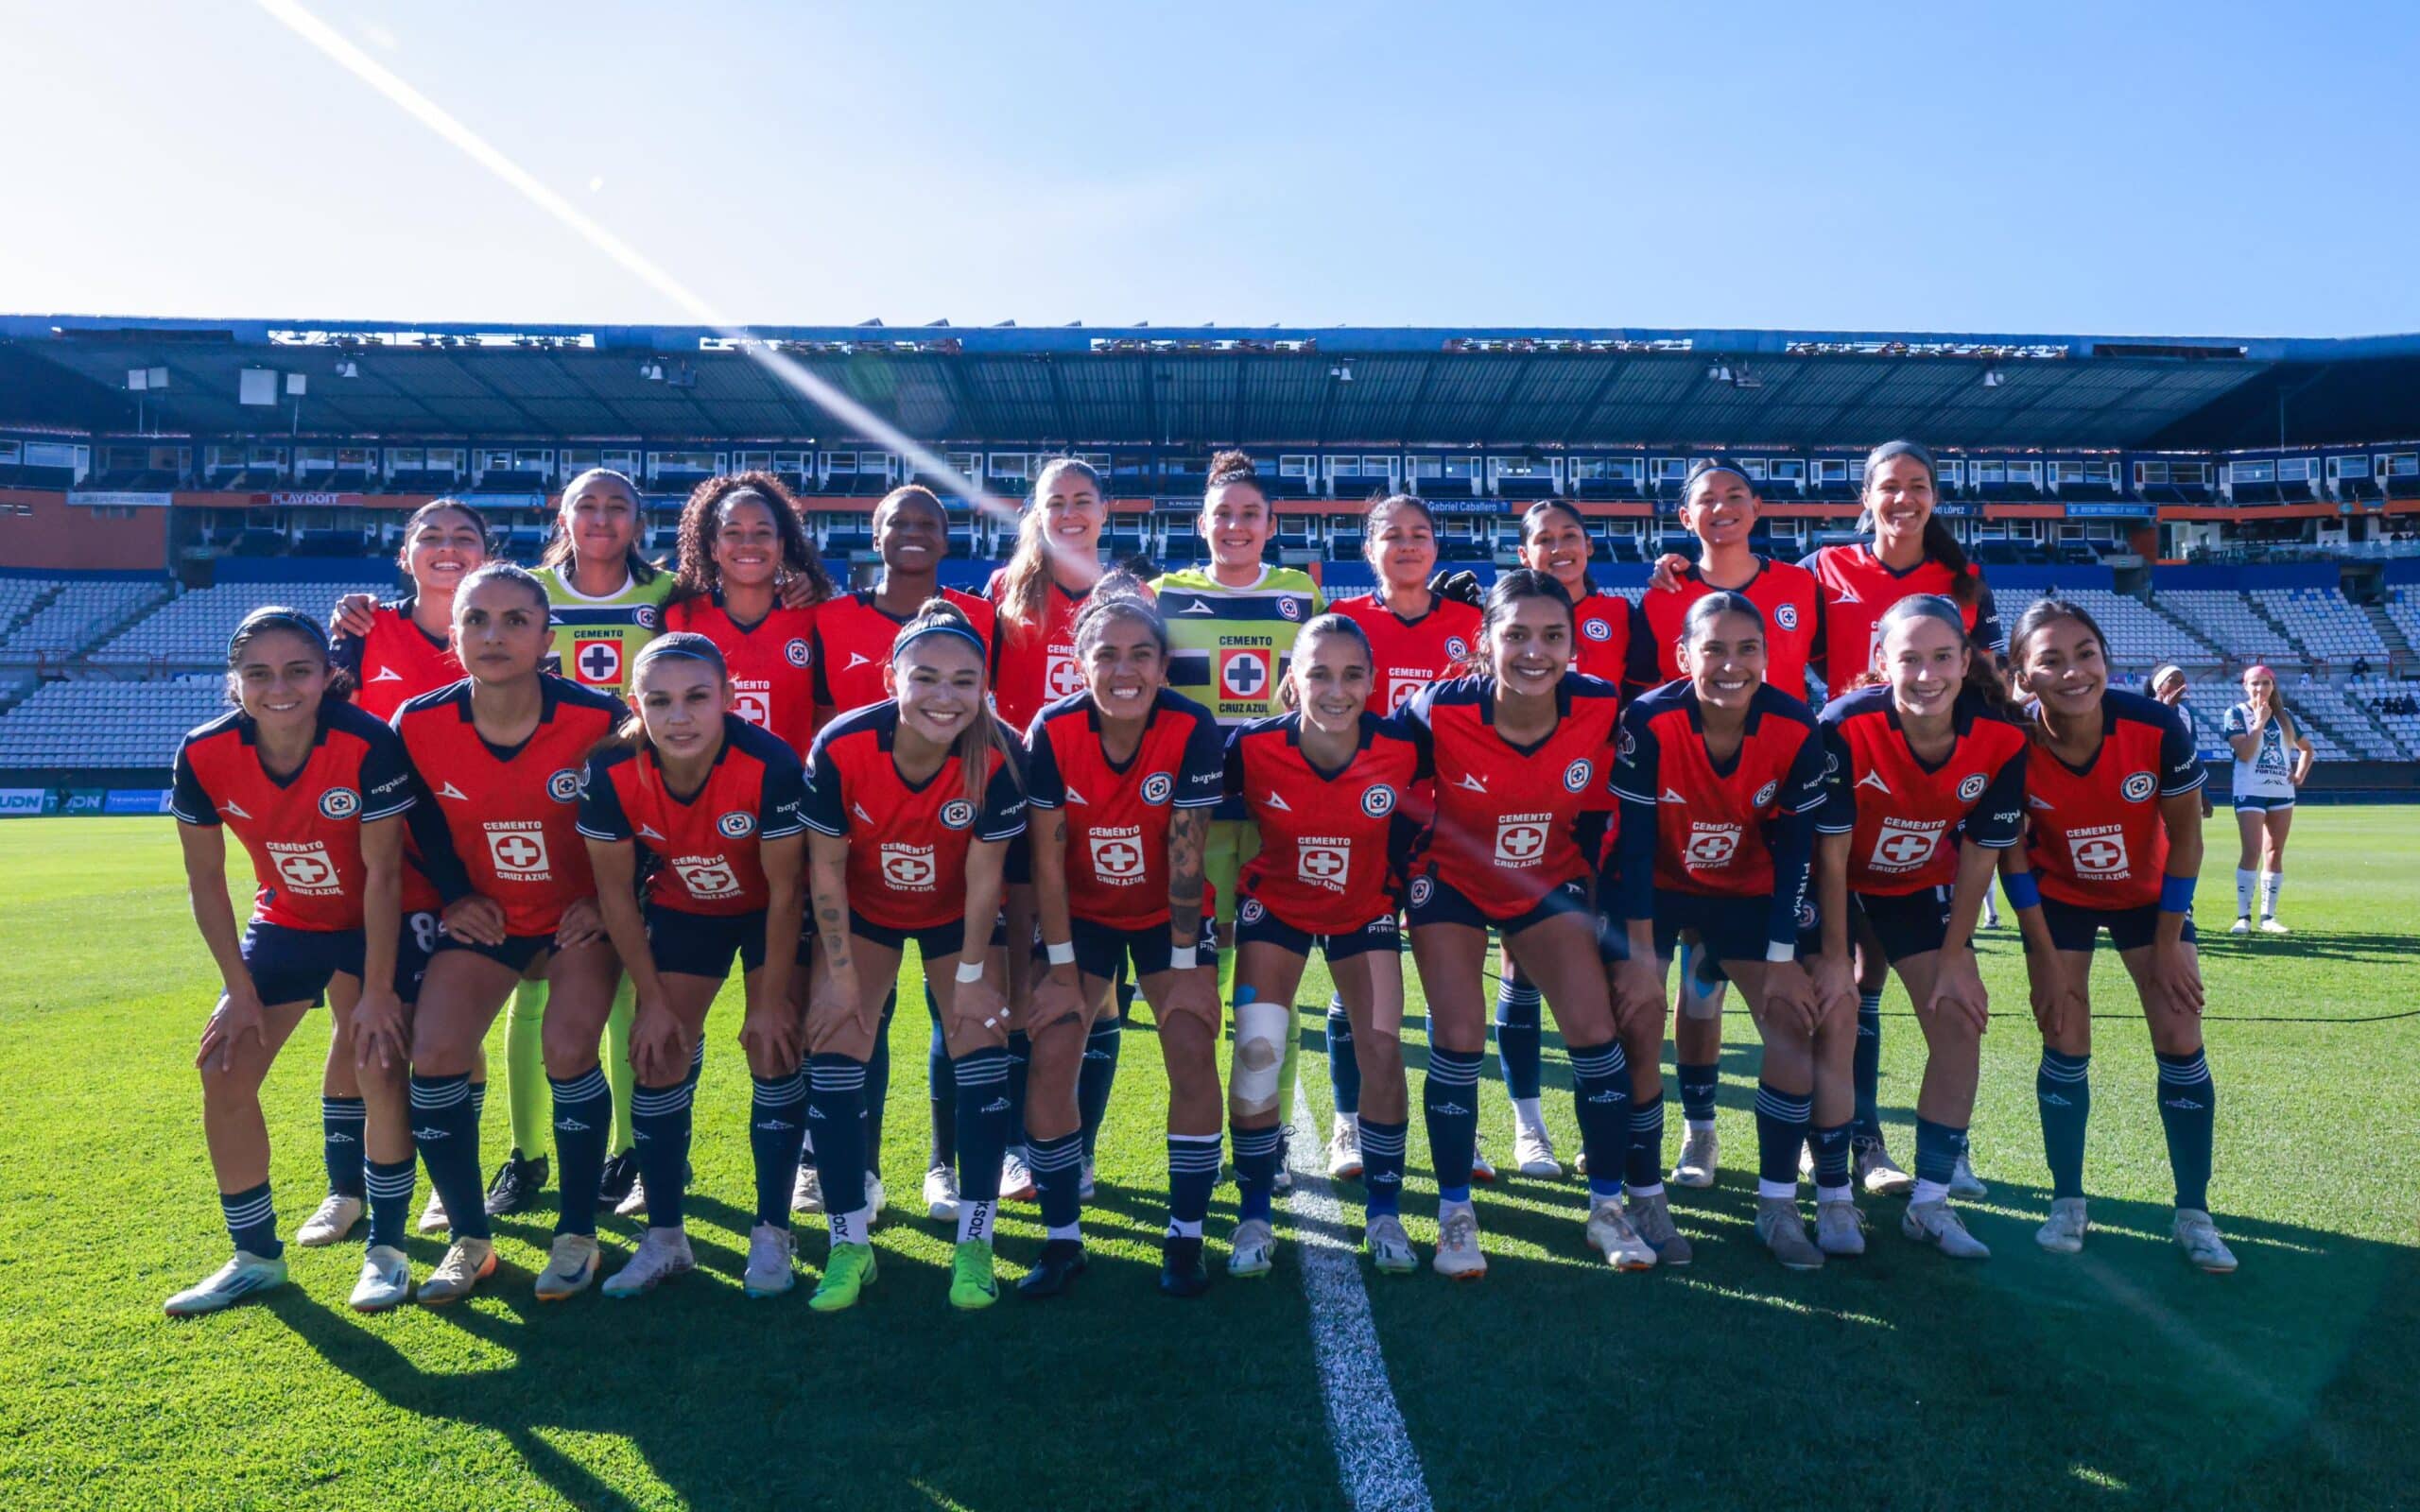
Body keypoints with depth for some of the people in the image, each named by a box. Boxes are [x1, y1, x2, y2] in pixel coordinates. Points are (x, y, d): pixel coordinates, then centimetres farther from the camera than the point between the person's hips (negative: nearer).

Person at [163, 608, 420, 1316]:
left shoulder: (367, 745, -29)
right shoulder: (204, 755, -19)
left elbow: (383, 874, -23)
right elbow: (206, 880, -7)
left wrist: (377, 990, -20)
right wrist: (240, 989, -7)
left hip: (371, 925, -4)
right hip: (283, 923, 4)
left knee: (380, 1067, -14)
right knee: (225, 1068, -2)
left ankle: (386, 1249, 4)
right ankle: (256, 1257, 16)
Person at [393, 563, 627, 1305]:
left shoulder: (597, 719, -21)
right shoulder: (419, 725, -14)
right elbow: (423, 821, 6)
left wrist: (608, 901, -9)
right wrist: (453, 895, -1)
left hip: (577, 914, -3)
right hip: (485, 912, 3)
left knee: (569, 1048, -19)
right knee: (433, 1054, -12)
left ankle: (578, 1236, 2)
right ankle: (470, 1239, 9)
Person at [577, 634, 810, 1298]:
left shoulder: (771, 764, -35)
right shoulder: (612, 773, -26)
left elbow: (784, 890, -23)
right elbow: (616, 894, -11)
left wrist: (771, 999, -16)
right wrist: (653, 999, -8)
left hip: (768, 911, -3)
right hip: (681, 910, 3)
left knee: (772, 1051, -8)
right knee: (660, 1056, -1)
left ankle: (772, 1235, 6)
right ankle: (664, 1238, 14)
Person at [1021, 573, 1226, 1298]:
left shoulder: (1191, 729, -23)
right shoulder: (1052, 730, -20)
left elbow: (1186, 856, -20)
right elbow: (1046, 858, -15)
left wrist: (1184, 967, -16)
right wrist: (1061, 968, -13)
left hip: (1167, 914, -1)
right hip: (1082, 913, 1)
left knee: (1193, 1053, -12)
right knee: (1050, 1055, -10)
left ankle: (1184, 1238, 5)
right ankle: (1061, 1240, 6)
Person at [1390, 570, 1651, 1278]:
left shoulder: (1602, 709, -21)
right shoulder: (1439, 712, -27)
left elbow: (1594, 814, -2)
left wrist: (1593, 890, 5)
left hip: (1549, 884, 2)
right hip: (1452, 882, -2)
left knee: (1594, 1028, -4)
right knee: (1459, 1038, -8)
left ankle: (1608, 1207, 16)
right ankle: (1455, 1213, 10)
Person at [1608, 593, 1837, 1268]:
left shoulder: (1796, 728, -18)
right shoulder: (1650, 720, -26)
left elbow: (1795, 847, -11)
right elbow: (1635, 841, -22)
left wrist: (1783, 958, -12)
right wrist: (1641, 951, -22)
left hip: (1745, 889, 3)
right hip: (1654, 887, -2)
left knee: (1796, 1024, -6)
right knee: (1638, 1028, -14)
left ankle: (1777, 1205, 8)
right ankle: (1645, 1201, 2)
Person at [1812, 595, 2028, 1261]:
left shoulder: (2001, 739, -22)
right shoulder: (1845, 726, -31)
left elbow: (1979, 855, -9)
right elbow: (1830, 855, -23)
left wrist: (1953, 957, -6)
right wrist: (1834, 958, -18)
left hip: (1922, 886, 4)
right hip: (1836, 884, -3)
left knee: (1961, 1025, -2)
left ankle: (1930, 1202, 11)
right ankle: (1833, 1196, 6)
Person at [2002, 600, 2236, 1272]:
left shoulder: (2159, 727, -28)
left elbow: (2184, 838, -13)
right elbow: (2012, 856, -15)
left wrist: (2168, 943, -10)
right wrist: (2047, 960, -12)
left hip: (2148, 893, 1)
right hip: (2058, 895, -1)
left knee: (2180, 1040, -4)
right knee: (2066, 1047, -2)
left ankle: (2193, 1213, 10)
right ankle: (2068, 1204, 14)